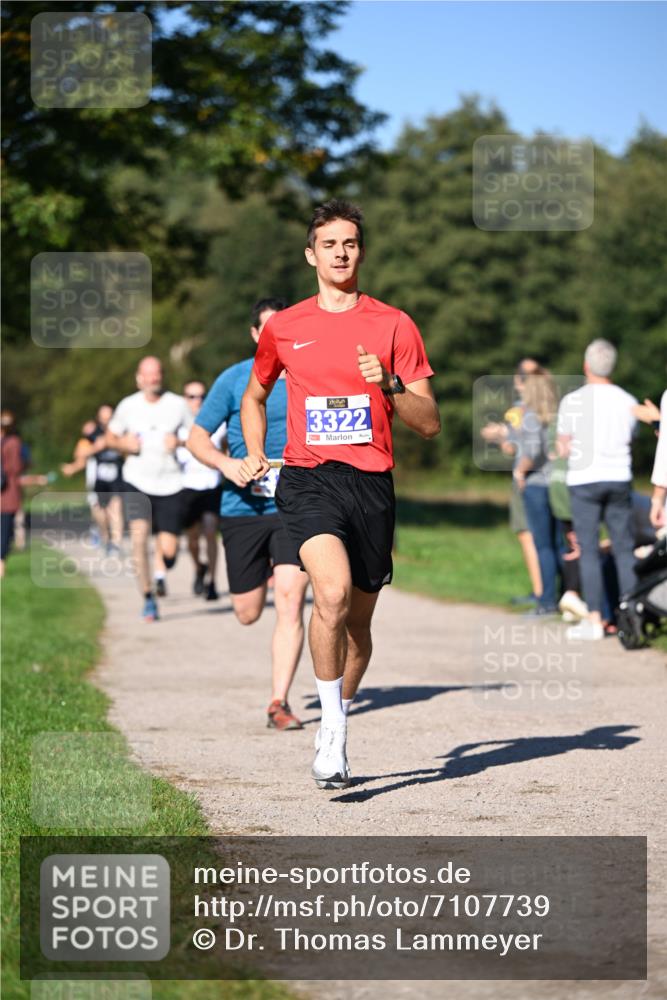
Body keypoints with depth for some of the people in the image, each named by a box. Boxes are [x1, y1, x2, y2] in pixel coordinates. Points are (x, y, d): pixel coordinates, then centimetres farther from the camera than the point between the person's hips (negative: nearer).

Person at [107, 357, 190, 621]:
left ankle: (160, 571, 38)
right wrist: (124, 443, -8)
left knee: (169, 551, -1)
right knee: (139, 536, -21)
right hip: (137, 482, 0)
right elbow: (110, 437, 13)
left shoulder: (177, 405, -2)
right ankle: (148, 599, -8)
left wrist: (179, 441, -14)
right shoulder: (128, 406, 0)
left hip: (169, 483, 0)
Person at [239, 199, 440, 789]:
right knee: (333, 590, -26)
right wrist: (254, 454, 14)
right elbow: (255, 395, 29)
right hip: (308, 477, -1)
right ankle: (334, 730, -17)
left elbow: (430, 424, 2)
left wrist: (389, 385, -15)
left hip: (372, 483, 1)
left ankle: (334, 732, 30)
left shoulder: (394, 325, 5)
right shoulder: (283, 328, 10)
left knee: (358, 619, 9)